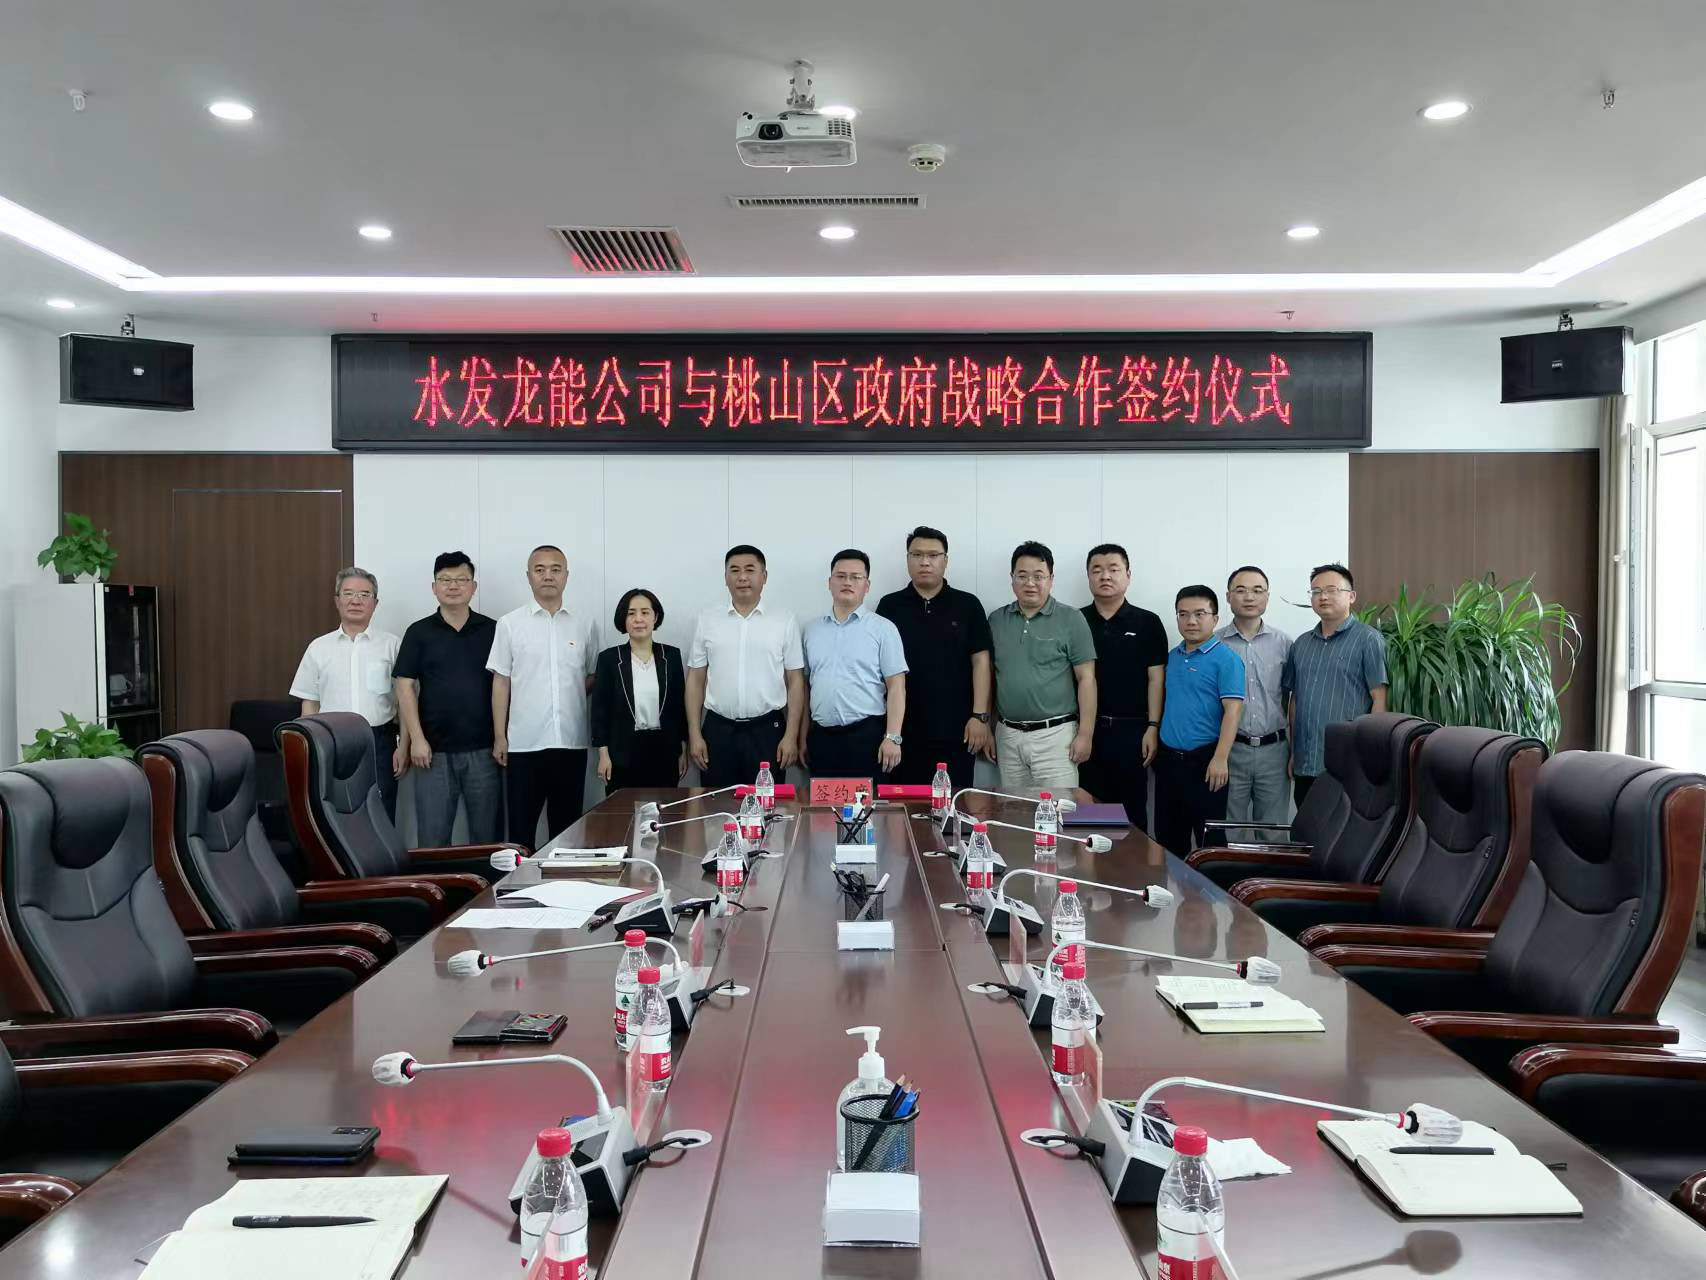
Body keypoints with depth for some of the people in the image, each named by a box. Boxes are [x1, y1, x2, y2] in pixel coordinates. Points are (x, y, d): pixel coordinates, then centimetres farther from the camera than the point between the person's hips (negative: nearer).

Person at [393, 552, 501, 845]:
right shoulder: (419, 632, 4)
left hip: (483, 749, 1)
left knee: (487, 835, 6)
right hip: (435, 750, 0)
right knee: (432, 835, 3)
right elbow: (405, 686, 0)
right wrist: (416, 739, -8)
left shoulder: (492, 630, 5)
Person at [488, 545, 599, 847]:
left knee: (566, 826, 10)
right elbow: (501, 683, 1)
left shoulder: (586, 625, 6)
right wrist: (499, 737, -2)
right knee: (522, 826, 4)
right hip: (524, 743, -2)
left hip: (571, 742, 2)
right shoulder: (509, 624, 1)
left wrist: (569, 698, -2)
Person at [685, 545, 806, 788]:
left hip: (767, 730, -1)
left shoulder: (784, 621, 1)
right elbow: (695, 679, 7)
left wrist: (791, 735, -4)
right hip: (718, 730, 1)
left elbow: (795, 680, 2)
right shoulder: (707, 620, 5)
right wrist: (694, 734, 1)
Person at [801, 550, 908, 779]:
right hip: (821, 737, 3)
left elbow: (896, 687, -4)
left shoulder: (883, 629, 0)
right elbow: (805, 686, 14)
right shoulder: (811, 629, 11)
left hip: (866, 735, -3)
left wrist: (893, 737, -12)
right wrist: (803, 737, 10)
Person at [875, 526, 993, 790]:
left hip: (956, 730, 0)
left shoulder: (967, 605, 4)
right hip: (904, 730, 1)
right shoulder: (889, 606, 5)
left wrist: (980, 716, -5)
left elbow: (980, 661, 2)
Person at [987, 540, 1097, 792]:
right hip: (1008, 735, 4)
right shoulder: (996, 620, 8)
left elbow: (1086, 679, -4)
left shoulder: (1071, 620, -3)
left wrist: (1085, 734, -9)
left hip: (1054, 735, -4)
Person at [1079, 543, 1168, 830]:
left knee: (1132, 810, 5)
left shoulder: (1147, 623, 3)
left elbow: (1156, 678, 0)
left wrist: (1153, 727, -7)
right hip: (1086, 729, 1)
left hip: (1131, 730, -1)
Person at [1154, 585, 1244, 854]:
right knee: (1168, 837, 14)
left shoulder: (1225, 659, -9)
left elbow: (1232, 710, -15)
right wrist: (1155, 746, 12)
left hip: (1204, 760, -6)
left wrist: (1220, 759, -21)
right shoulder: (1172, 657, 12)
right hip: (1168, 758, 7)